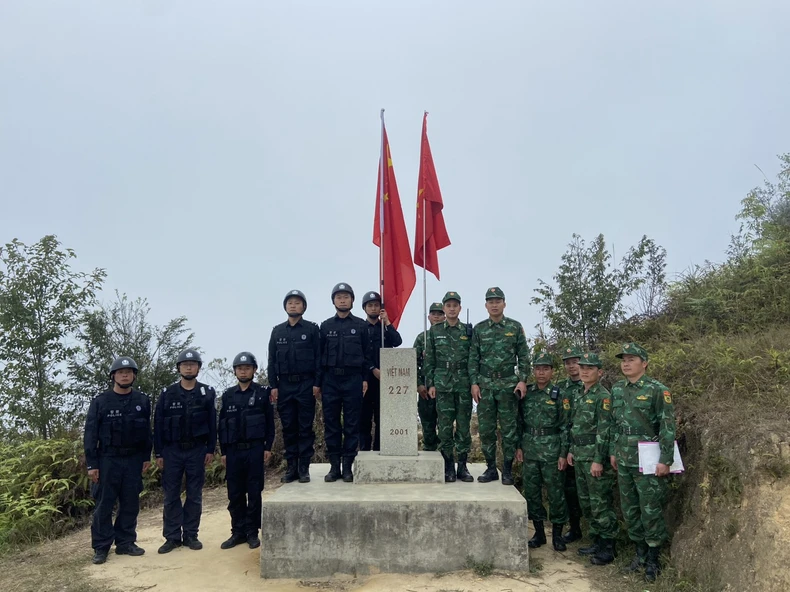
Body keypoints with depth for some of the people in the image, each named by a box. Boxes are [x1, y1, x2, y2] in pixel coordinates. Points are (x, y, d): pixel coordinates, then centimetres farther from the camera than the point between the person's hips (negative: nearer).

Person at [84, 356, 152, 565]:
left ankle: (126, 543, 18)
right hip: (107, 459, -2)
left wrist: (146, 457, 7)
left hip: (133, 460, 3)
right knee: (104, 505, 2)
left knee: (130, 504, 7)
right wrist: (91, 464, -8)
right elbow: (90, 433, -5)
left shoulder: (142, 401, 3)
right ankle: (101, 547, 12)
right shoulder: (100, 401, -4)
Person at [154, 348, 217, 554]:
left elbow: (212, 423, 2)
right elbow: (158, 424, 2)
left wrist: (211, 450, -3)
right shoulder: (167, 394, 1)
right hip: (172, 451, 0)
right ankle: (172, 537, 13)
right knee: (171, 495, 4)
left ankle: (191, 535, 15)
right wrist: (158, 453, -1)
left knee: (194, 495, 6)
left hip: (197, 450, 0)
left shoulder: (207, 393, 1)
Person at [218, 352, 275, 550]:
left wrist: (268, 447, -5)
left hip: (255, 450, -3)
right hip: (233, 450, 3)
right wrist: (223, 451, 6)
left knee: (254, 493, 3)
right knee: (235, 494, 7)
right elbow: (222, 425, 10)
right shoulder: (228, 395, 9)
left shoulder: (262, 393, 1)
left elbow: (269, 422, 0)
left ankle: (252, 532, 12)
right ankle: (238, 532, 17)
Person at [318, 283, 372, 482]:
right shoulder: (326, 326, 10)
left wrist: (365, 379, -1)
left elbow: (366, 354, 5)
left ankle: (348, 466, 8)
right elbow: (320, 354, 9)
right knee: (331, 423, 3)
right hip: (330, 379, 1)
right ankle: (334, 466, 11)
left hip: (353, 379, -1)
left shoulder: (360, 325, 6)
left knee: (352, 423, 1)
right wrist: (319, 381, 3)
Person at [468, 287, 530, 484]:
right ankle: (491, 468, 15)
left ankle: (508, 470, 12)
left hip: (508, 384, -1)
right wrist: (474, 383, -2)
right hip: (485, 384, 2)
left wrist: (523, 380, -7)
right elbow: (473, 358, 5)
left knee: (509, 428, 2)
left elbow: (523, 356, 3)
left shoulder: (515, 327, 4)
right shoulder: (479, 329, 7)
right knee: (486, 428, 4)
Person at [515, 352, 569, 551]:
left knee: (555, 492, 3)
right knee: (531, 491, 8)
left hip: (551, 450, -3)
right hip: (529, 449, 4)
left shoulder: (558, 394, -3)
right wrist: (518, 446, 4)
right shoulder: (526, 393, 6)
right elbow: (519, 422, 10)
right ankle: (539, 533, 21)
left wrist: (563, 454, -8)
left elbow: (565, 426, -4)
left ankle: (557, 533, 18)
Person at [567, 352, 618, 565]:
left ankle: (607, 549, 7)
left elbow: (604, 431, -17)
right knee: (586, 502, 15)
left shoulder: (603, 396, -12)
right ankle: (596, 542, 26)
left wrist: (599, 460, -20)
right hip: (580, 457, 9)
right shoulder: (579, 397, 15)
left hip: (596, 457, -9)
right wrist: (571, 451, 15)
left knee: (601, 504, -2)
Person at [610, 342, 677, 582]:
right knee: (629, 508, 13)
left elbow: (668, 427, -12)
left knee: (650, 510, 1)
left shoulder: (657, 390, -10)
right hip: (624, 459, 6)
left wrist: (665, 460, -16)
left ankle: (653, 559, 14)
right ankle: (640, 552, 27)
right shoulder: (617, 389, 8)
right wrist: (613, 452, 14)